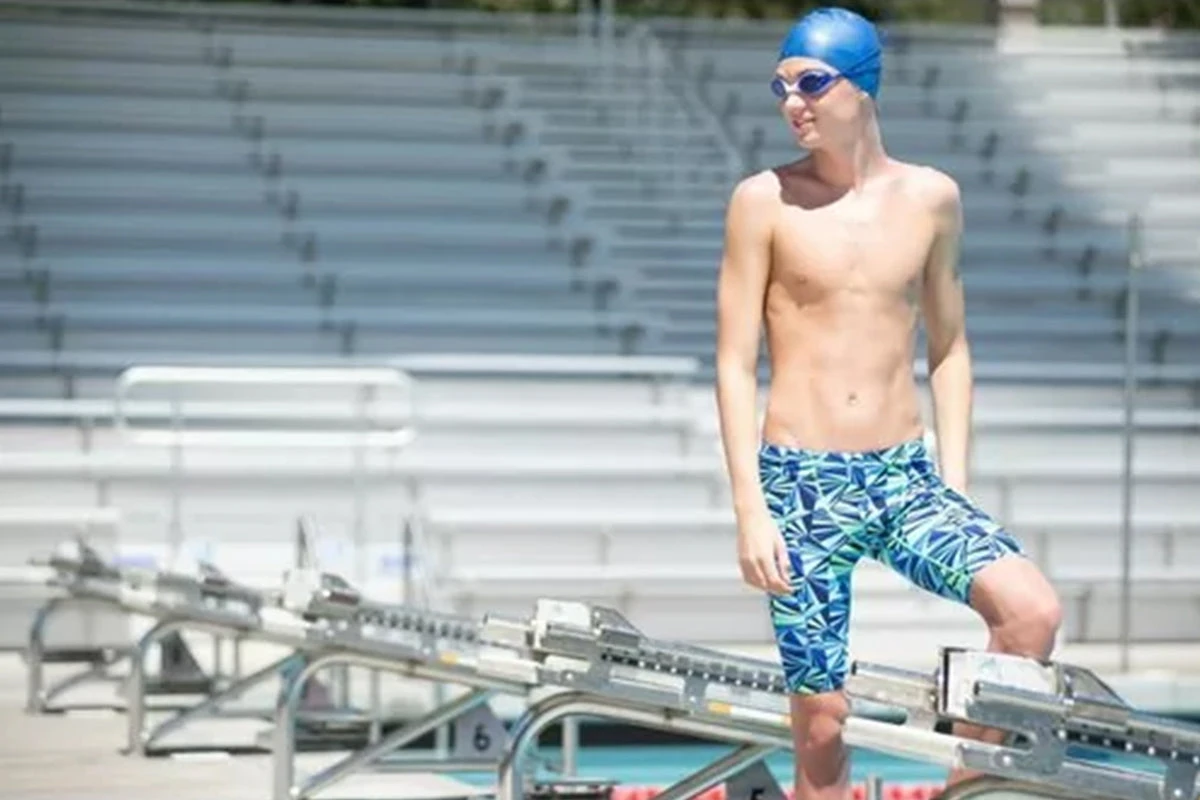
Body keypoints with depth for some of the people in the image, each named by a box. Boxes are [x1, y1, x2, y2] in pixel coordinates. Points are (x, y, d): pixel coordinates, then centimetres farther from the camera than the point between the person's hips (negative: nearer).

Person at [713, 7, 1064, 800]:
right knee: (822, 719, -1)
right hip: (804, 485, -2)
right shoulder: (766, 201, -3)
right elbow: (735, 364, -2)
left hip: (905, 475, 2)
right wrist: (751, 509, -9)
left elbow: (948, 348, 13)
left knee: (1032, 610, -21)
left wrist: (955, 485, 6)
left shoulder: (930, 197, 5)